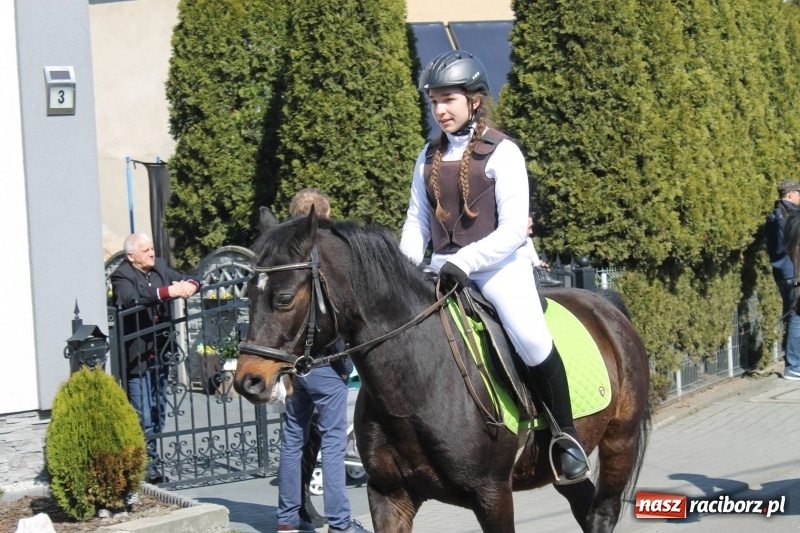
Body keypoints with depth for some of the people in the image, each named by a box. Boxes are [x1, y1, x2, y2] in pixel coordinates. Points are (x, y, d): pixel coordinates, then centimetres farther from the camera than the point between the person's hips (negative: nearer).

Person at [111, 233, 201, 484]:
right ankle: (146, 469, 1)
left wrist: (190, 285, -12)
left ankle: (151, 464, 25)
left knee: (157, 415, 15)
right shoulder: (122, 276, -11)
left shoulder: (160, 267, 10)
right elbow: (132, 299, -31)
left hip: (159, 354, 8)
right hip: (137, 358, -8)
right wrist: (167, 292, -37)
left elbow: (187, 280, 13)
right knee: (143, 418, -6)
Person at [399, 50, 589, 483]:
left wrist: (464, 261, -23)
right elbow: (417, 220, 16)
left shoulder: (501, 152, -5)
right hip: (444, 269, 6)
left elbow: (513, 230, -13)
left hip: (499, 264, -6)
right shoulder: (430, 156, 13)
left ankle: (567, 435, -9)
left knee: (530, 338, -27)